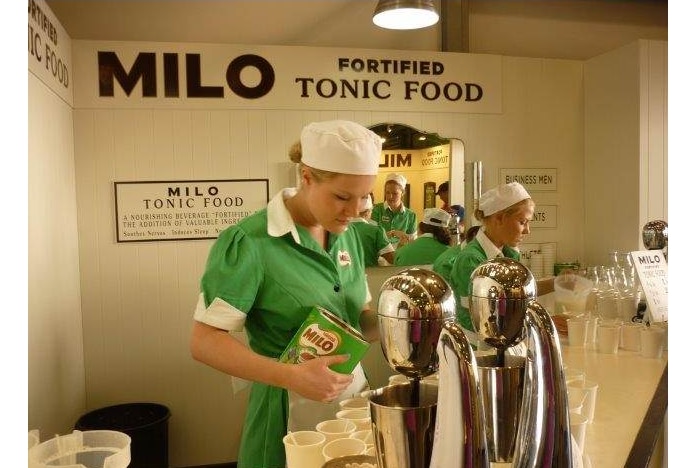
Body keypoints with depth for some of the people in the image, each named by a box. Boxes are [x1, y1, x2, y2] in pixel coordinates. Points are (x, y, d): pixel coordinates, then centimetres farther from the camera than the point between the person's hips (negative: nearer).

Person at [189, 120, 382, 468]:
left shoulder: (347, 235, 2)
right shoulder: (248, 243, -20)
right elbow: (204, 342, -20)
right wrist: (290, 376, -30)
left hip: (353, 392, 7)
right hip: (291, 408, -6)